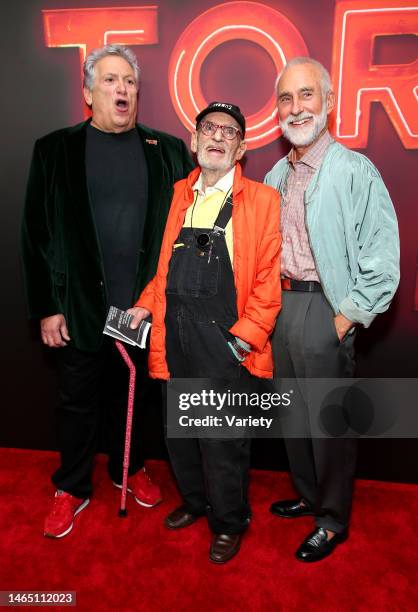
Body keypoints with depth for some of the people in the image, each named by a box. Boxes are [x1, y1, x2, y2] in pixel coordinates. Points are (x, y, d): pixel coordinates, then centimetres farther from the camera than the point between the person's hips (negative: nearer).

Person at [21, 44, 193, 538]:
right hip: (81, 306, -1)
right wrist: (45, 307, -4)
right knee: (78, 401, 13)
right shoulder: (55, 149, 1)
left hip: (146, 306, 1)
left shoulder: (168, 151, 4)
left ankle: (129, 469, 41)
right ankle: (71, 489, 34)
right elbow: (36, 234, -1)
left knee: (131, 394, 17)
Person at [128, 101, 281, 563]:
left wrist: (246, 335, -13)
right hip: (174, 334, 5)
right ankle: (195, 500, 44)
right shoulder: (178, 194, 13)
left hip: (226, 338, -4)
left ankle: (229, 522, 31)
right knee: (179, 429, 18)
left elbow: (269, 276, -6)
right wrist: (146, 304, 3)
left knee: (223, 439, 5)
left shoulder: (262, 199, 0)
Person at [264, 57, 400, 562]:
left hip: (324, 309, -6)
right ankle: (309, 496, 41)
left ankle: (333, 521, 29)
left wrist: (347, 317, -14)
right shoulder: (276, 176, 11)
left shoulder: (355, 171, -10)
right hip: (279, 305, 7)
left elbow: (382, 260, -14)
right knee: (293, 415, 18)